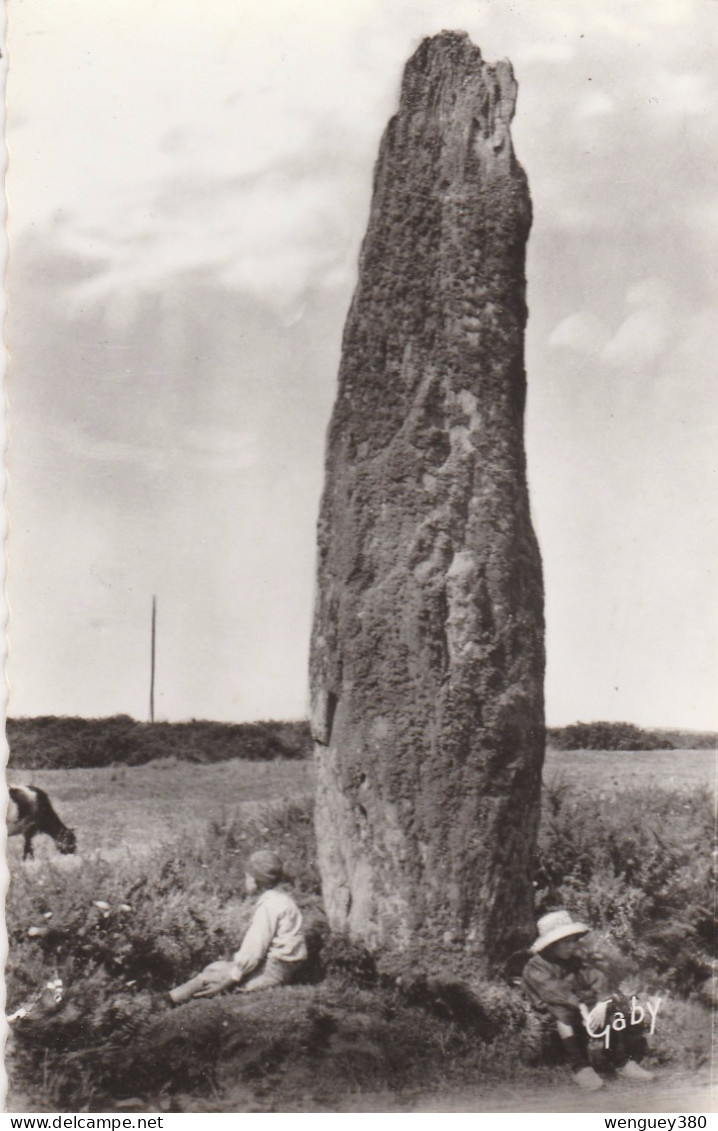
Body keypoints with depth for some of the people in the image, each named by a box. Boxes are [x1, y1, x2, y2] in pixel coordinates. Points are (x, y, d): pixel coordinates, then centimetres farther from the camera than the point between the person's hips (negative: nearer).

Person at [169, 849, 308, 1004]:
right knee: (214, 968, 7)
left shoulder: (268, 905, -18)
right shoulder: (279, 897, 14)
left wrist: (227, 981, -15)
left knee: (208, 978, -9)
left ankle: (171, 999, -4)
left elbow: (254, 949, -20)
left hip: (274, 971, -10)